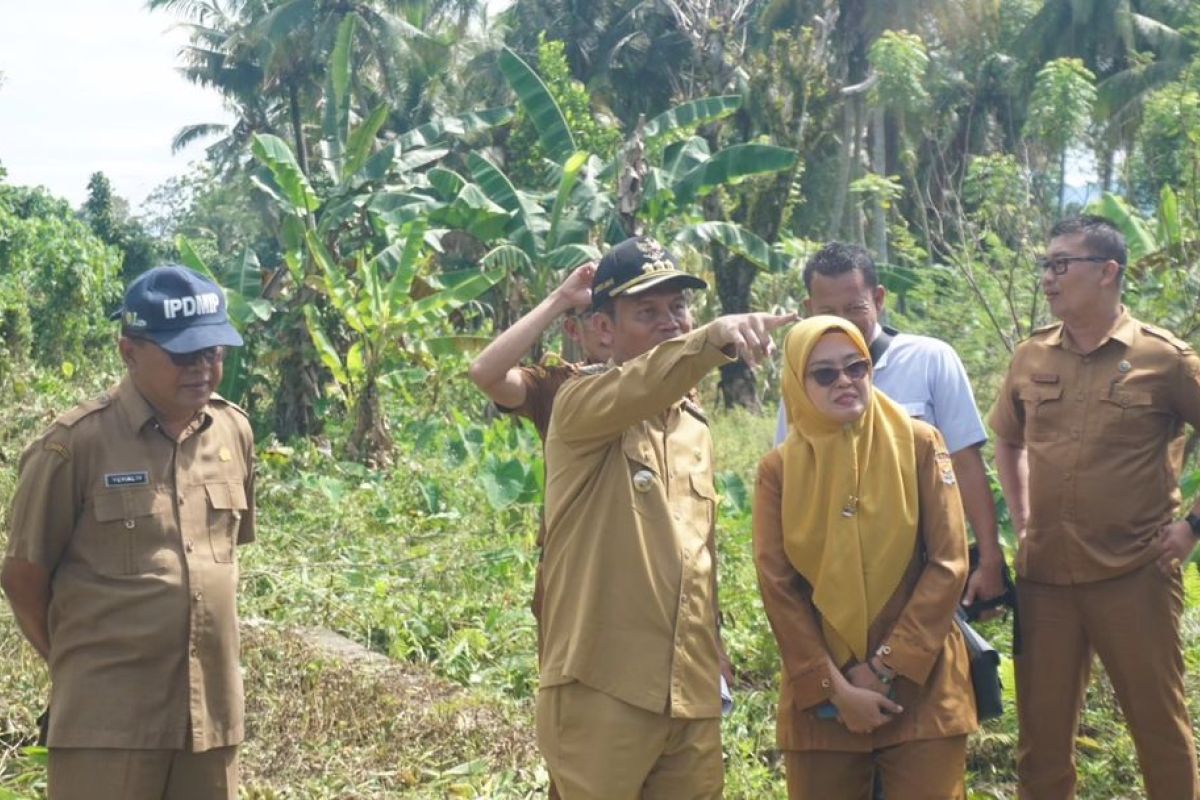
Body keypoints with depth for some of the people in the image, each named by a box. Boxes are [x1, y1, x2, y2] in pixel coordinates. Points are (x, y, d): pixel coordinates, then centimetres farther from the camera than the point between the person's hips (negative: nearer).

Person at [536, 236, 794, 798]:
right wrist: (715, 337, -46)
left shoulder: (695, 425, 16)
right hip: (602, 690, -7)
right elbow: (635, 392, -30)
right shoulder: (581, 407, -6)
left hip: (692, 694, 7)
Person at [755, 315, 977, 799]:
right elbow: (777, 587, -2)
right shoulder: (778, 468, 1)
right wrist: (833, 685, -10)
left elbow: (948, 562, -6)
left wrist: (885, 666, -11)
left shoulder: (918, 444, -1)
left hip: (920, 684, -1)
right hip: (818, 694, 1)